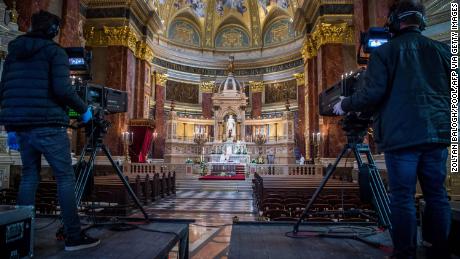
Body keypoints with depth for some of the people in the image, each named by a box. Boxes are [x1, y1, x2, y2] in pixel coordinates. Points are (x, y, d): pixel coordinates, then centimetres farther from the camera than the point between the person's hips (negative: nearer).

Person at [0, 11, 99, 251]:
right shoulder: (54, 51, -3)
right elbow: (62, 90, -16)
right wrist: (84, 109, -2)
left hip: (21, 125, 7)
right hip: (48, 125, -7)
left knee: (29, 176, 15)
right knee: (65, 178, -3)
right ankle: (73, 236, -1)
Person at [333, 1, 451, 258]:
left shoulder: (384, 51, -1)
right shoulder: (443, 49, 11)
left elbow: (371, 95, -10)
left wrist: (344, 105, 6)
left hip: (401, 135, -4)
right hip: (437, 133, 4)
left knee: (403, 196, 1)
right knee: (437, 194, 11)